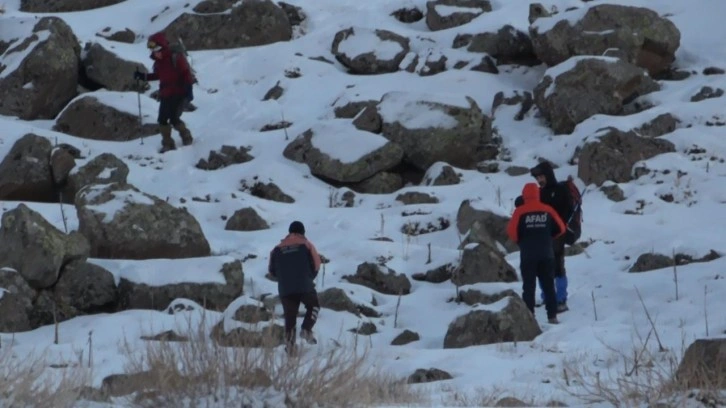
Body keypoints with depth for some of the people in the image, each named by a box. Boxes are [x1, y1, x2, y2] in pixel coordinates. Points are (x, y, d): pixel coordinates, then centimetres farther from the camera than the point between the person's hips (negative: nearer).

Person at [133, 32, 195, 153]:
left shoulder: (176, 58, -15)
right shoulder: (158, 61, 9)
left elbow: (186, 73, -15)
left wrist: (188, 89, -20)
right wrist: (143, 76, 14)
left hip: (179, 94, -7)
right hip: (165, 95, 7)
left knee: (174, 119, -14)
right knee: (162, 120, 0)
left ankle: (186, 137, 10)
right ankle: (168, 144, 11)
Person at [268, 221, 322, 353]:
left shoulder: (278, 249, 10)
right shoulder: (306, 245, 3)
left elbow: (272, 271, 11)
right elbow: (316, 265, 1)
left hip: (285, 290, 2)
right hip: (305, 287, -2)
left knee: (290, 317, 8)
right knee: (313, 307, 21)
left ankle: (290, 346, 0)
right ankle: (306, 329, -2)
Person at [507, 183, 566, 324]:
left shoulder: (520, 211, -8)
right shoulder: (547, 210, 0)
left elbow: (512, 232, -12)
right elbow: (560, 228, 4)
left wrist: (520, 241, 9)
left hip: (528, 255, -2)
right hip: (546, 255, 2)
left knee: (529, 286, 2)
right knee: (549, 285, 9)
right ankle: (552, 315, 8)